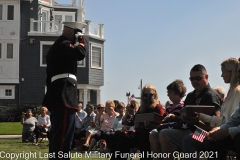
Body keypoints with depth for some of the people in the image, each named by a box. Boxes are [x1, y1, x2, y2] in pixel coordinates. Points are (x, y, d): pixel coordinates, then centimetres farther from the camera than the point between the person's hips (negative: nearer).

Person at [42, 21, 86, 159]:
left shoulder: (57, 46, 26)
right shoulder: (64, 44, -5)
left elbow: (50, 75, 26)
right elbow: (80, 54, -25)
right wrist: (82, 41, -4)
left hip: (57, 96, 11)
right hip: (64, 96, -11)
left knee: (57, 134, 11)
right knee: (64, 135, -14)